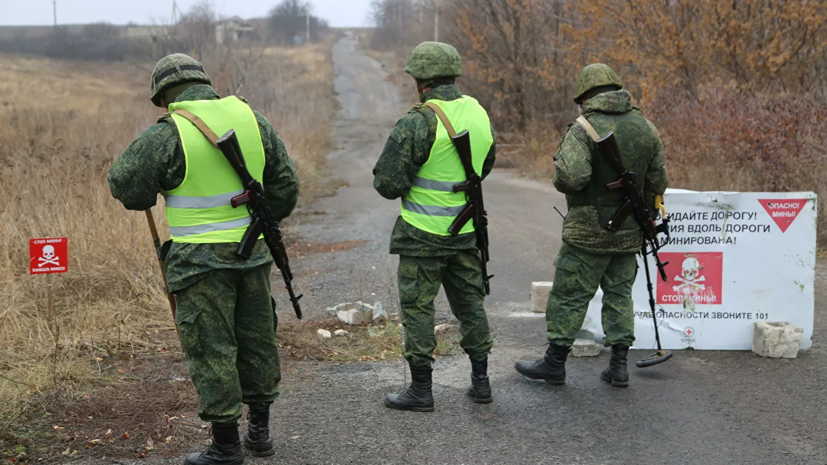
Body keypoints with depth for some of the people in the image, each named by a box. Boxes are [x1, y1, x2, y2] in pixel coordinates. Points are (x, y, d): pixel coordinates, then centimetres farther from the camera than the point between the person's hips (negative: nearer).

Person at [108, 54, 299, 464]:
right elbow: (285, 184, 9)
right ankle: (260, 430, 28)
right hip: (252, 251, 6)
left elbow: (125, 187, -6)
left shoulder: (167, 135, -12)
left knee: (211, 348, 3)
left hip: (201, 258, -5)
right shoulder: (252, 119, 4)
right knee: (256, 338, 17)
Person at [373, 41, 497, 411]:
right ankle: (480, 381, 23)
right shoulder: (479, 114, 3)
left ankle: (421, 390, 10)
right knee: (469, 302, 17)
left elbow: (389, 183, -18)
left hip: (423, 232, -6)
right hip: (466, 229, 6)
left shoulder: (418, 122, -19)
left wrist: (390, 183, 4)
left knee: (418, 308, 4)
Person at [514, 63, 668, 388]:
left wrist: (560, 179, -4)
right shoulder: (645, 127, 5)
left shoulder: (584, 129, -14)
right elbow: (657, 183, 9)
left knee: (570, 294, 3)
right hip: (629, 230, 6)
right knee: (619, 293, 13)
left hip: (589, 230, -5)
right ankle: (619, 366, 12)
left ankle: (555, 363, 10)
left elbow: (572, 176, -26)